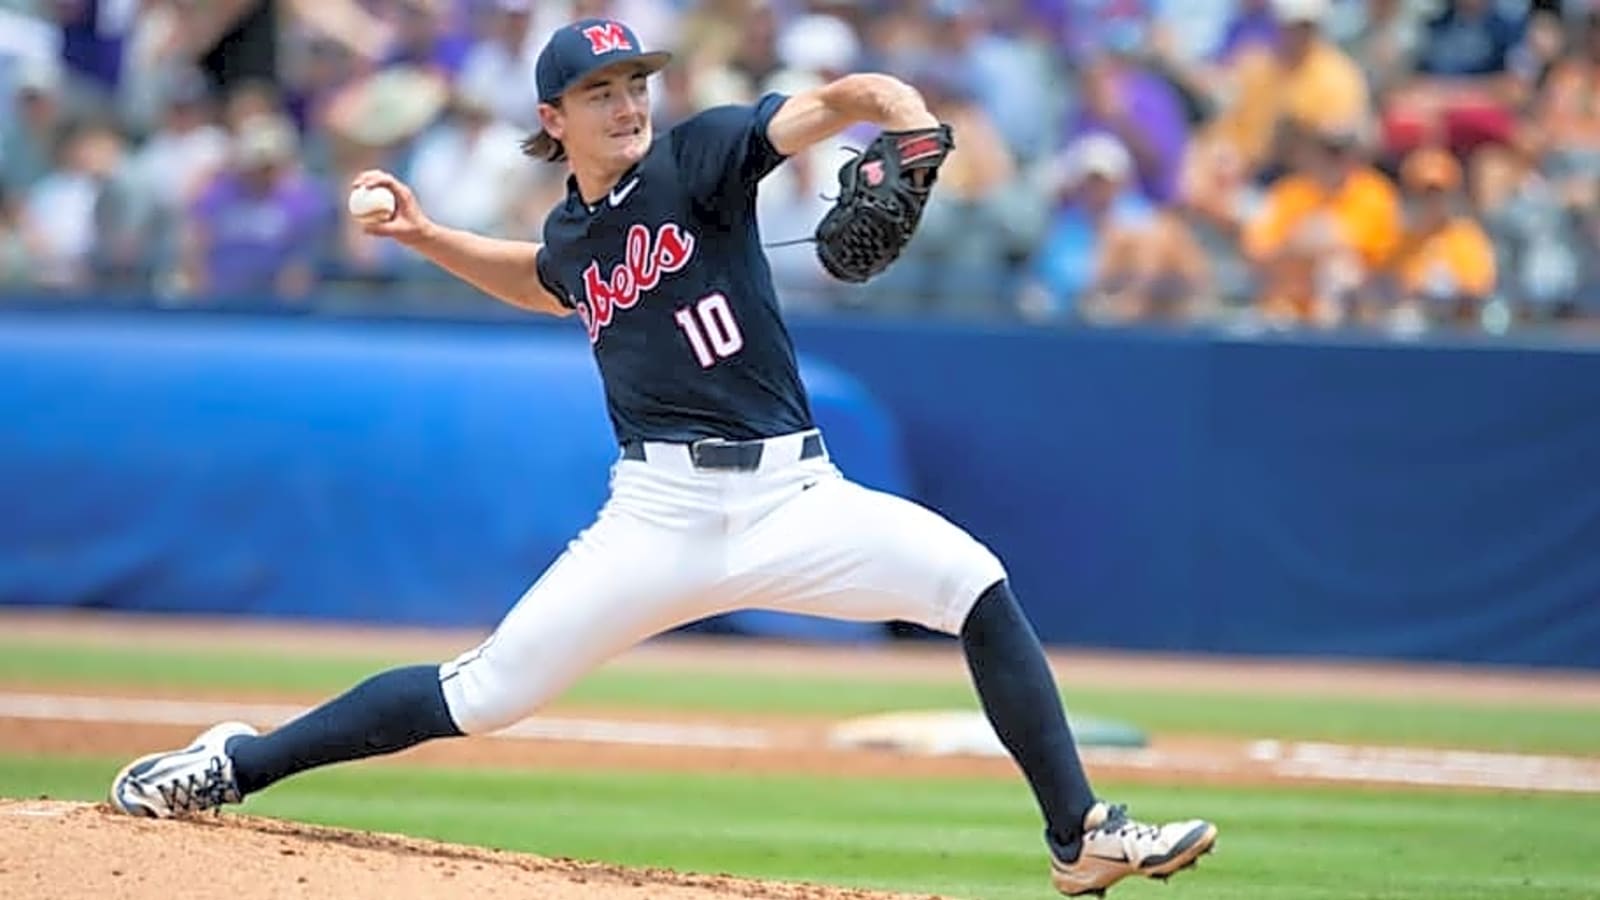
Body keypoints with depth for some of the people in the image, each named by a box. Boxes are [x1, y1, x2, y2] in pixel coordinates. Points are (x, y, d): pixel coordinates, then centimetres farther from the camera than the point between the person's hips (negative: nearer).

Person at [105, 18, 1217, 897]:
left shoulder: (698, 158, -2)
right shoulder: (570, 236, 12)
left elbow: (836, 100, -15)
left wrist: (914, 128, -36)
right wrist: (423, 236, 28)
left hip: (792, 497, -2)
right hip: (660, 514, 2)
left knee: (974, 582, -25)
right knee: (484, 695, -2)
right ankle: (236, 766, 13)